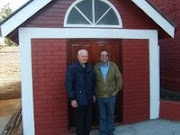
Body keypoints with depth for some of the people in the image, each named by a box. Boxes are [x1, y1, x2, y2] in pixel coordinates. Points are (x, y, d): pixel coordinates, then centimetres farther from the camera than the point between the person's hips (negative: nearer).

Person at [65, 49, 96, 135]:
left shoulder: (90, 68, 7)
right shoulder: (72, 68, -10)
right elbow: (68, 84, -13)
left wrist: (93, 94, 12)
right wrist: (72, 99, -16)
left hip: (89, 99, 5)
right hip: (78, 100, -5)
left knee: (88, 121, 14)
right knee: (80, 122, 8)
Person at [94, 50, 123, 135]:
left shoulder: (113, 66, -3)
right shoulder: (96, 67, -3)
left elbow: (119, 78, 0)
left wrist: (116, 90, -4)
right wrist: (94, 92, -1)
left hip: (111, 96, 0)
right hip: (100, 96, 0)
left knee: (110, 115, 14)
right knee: (102, 116, 11)